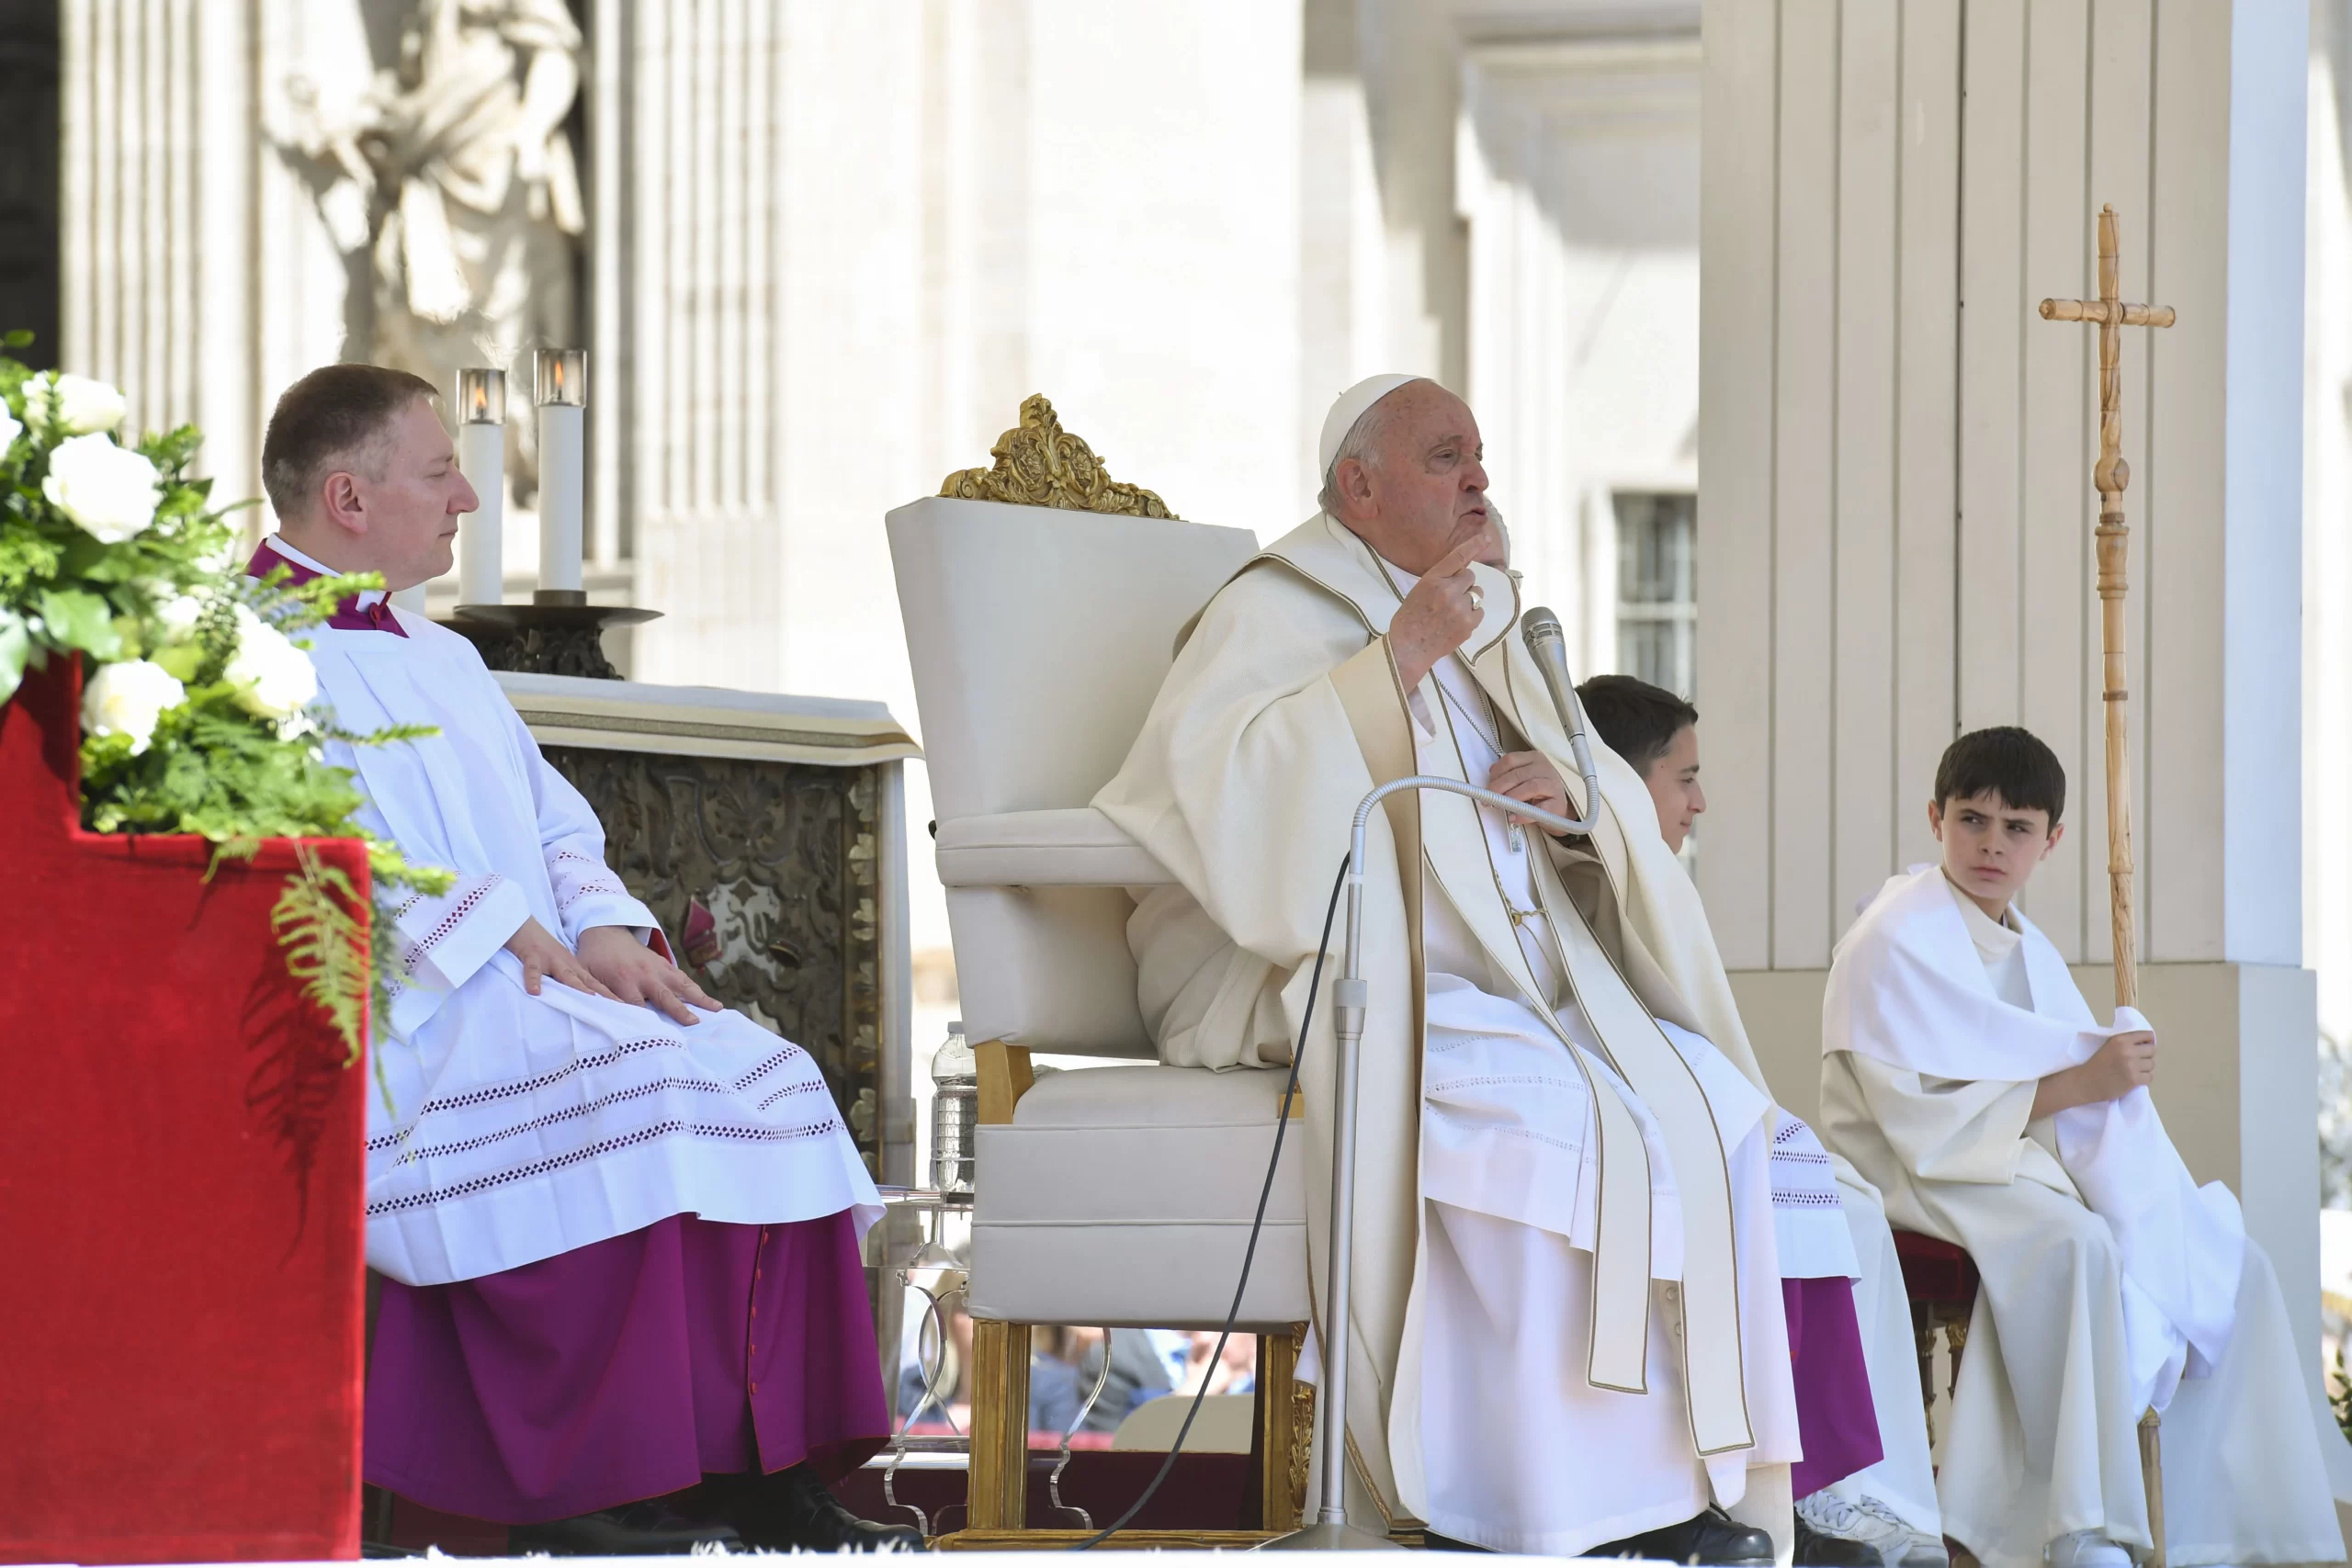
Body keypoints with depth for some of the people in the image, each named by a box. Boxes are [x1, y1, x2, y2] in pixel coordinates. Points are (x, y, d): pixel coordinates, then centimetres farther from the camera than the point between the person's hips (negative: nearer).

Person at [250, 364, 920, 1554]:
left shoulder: (441, 658, 27)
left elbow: (555, 821, 22)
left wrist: (605, 930, -1)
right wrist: (504, 934, -19)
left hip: (535, 993, 9)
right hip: (390, 1014, -9)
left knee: (765, 1076, -12)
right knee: (637, 1083, -31)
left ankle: (766, 1479, -17)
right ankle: (583, 1494, -28)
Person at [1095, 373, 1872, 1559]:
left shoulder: (1482, 628, 23)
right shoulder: (1276, 613, -1)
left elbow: (1619, 798, 23)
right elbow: (1234, 781, -20)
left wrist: (1573, 786, -2)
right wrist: (1406, 652, -21)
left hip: (1516, 983, 8)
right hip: (1346, 983, -8)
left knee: (1703, 1097, -13)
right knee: (1542, 1115, -32)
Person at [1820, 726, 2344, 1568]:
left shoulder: (2030, 951, 16)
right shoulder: (1895, 941, -10)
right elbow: (1919, 1114, -20)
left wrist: (2119, 1069, -10)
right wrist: (2075, 1085, -22)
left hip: (2037, 1165, 9)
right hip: (1929, 1182, -8)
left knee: (2234, 1267, -6)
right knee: (2077, 1245, -37)